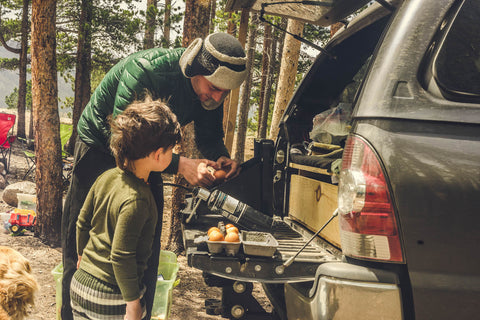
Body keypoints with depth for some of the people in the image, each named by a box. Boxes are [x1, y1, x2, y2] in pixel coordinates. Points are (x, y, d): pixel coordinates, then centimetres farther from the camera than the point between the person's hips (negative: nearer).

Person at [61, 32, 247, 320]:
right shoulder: (143, 70, -35)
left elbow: (209, 137, -2)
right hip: (101, 146, -5)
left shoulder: (209, 86, -15)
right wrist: (179, 164, -43)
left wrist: (221, 157, -26)